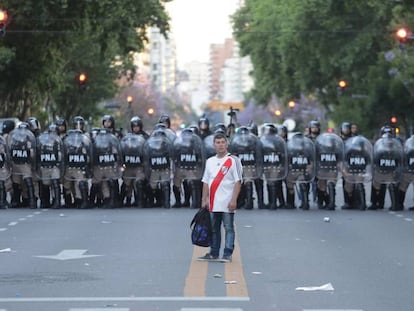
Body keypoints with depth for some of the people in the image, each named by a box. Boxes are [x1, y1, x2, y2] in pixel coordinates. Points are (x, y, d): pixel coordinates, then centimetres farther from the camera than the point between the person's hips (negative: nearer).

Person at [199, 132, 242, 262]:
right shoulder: (210, 161, 14)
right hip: (213, 203, 5)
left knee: (228, 228, -3)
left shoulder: (233, 161, -2)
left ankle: (227, 254, -1)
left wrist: (234, 200, -15)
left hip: (227, 203, -5)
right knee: (214, 229, 10)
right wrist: (204, 200, 11)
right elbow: (206, 182, 17)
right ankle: (214, 253, 16)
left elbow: (238, 182, -7)